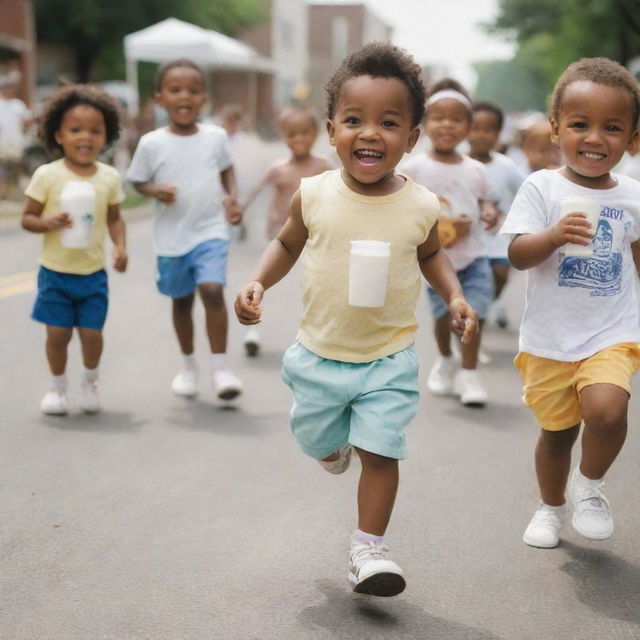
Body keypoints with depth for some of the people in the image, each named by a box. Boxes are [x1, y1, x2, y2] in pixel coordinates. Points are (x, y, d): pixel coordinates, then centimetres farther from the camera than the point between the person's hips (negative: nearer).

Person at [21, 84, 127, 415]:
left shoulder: (109, 177, -2)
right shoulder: (47, 175, -9)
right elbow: (27, 218, -4)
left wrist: (121, 247, -8)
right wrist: (48, 223, -24)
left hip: (93, 273, 1)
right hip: (55, 272, -1)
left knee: (91, 332, 2)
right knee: (58, 333, 2)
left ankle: (90, 381, 30)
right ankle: (57, 386, 26)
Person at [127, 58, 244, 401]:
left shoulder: (215, 137, -2)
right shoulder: (152, 143, -6)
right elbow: (138, 180, 3)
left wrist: (231, 197, -3)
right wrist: (155, 190, -18)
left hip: (210, 231, 0)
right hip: (171, 237, 1)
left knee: (212, 290, -18)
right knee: (182, 300, 13)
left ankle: (220, 366, -7)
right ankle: (188, 366, 32)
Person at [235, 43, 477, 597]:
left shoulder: (421, 207, -11)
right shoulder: (314, 195, -12)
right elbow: (287, 244, 7)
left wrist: (454, 296, -6)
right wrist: (258, 283, -9)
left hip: (389, 358, -1)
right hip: (319, 353, 2)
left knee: (380, 452, -2)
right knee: (314, 440, 20)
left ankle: (369, 550, 15)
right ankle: (336, 443, 57)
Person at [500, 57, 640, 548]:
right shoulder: (543, 187, -7)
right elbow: (517, 255, -13)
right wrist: (554, 236, -32)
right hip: (549, 337, 0)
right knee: (557, 429, 12)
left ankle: (591, 485, 7)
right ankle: (552, 507, 39)